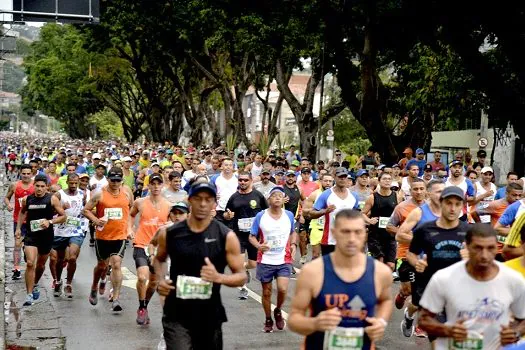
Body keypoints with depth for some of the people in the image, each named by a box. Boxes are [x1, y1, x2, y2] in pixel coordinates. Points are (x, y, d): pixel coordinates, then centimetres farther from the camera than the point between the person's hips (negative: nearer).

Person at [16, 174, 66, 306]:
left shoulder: (52, 199, -7)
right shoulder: (27, 199, 0)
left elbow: (63, 216, -5)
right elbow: (22, 212, 21)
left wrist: (50, 222, -20)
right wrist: (18, 228, 14)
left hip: (46, 235, 0)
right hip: (31, 235, 0)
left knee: (41, 264, 17)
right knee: (30, 263, -17)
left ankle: (35, 285, 46)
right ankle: (29, 295, -12)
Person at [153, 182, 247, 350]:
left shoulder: (227, 237, -8)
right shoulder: (169, 234, -2)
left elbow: (241, 276, -4)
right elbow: (159, 259, 18)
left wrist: (219, 277, -24)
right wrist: (160, 280, -2)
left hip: (210, 315, 1)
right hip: (176, 314, -1)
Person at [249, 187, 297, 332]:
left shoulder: (289, 215, 2)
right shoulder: (261, 216, -5)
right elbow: (252, 236, 1)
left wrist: (293, 244, 0)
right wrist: (258, 246, -19)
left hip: (284, 260, 1)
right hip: (265, 261, -1)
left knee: (283, 289, -15)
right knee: (266, 292, 8)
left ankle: (278, 311, 15)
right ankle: (268, 320, 27)